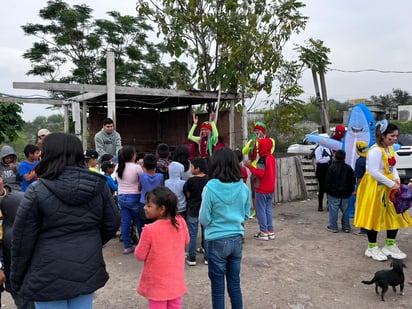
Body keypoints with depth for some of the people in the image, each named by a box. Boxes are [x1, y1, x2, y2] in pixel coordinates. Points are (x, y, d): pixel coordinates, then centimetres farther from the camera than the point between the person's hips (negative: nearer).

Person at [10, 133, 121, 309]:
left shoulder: (37, 191, -15)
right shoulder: (98, 186, -5)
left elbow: (22, 239, -8)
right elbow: (113, 223, 3)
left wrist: (17, 278, 6)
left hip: (49, 277, -3)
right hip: (88, 272, 4)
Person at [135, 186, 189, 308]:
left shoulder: (150, 230, -24)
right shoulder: (181, 223, -11)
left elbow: (140, 256, -11)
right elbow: (186, 241, 8)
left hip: (157, 285, -4)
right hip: (176, 282, 4)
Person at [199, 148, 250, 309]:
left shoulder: (211, 187, -17)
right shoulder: (243, 187, -4)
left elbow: (204, 219, -10)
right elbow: (246, 215, 7)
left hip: (217, 241, -4)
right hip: (237, 239, 4)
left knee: (218, 287, 10)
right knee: (235, 284, 18)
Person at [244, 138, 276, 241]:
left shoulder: (263, 159, -17)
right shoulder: (272, 158, 10)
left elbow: (259, 174, -25)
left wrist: (250, 166, -17)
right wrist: (252, 166, 8)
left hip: (261, 190, -8)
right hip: (270, 189, 8)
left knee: (261, 210, 0)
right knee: (268, 210, 14)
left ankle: (264, 232, 3)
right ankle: (270, 231, 16)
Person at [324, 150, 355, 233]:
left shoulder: (331, 168, -11)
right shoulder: (349, 168, 4)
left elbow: (328, 181, -11)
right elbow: (352, 181, 10)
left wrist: (327, 190, 1)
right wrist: (351, 190, 19)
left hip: (334, 193, -4)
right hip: (345, 193, 5)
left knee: (333, 210, 1)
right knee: (345, 210, 12)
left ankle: (333, 227, 4)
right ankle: (346, 227, 17)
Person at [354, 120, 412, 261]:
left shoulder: (390, 149, 8)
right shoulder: (375, 150, -21)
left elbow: (392, 167, 15)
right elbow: (373, 172, -24)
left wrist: (397, 179, -5)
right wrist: (392, 184, -19)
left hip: (388, 188, 9)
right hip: (374, 188, -9)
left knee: (395, 215, 12)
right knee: (374, 216, 2)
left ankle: (390, 246, 28)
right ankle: (372, 248, 16)